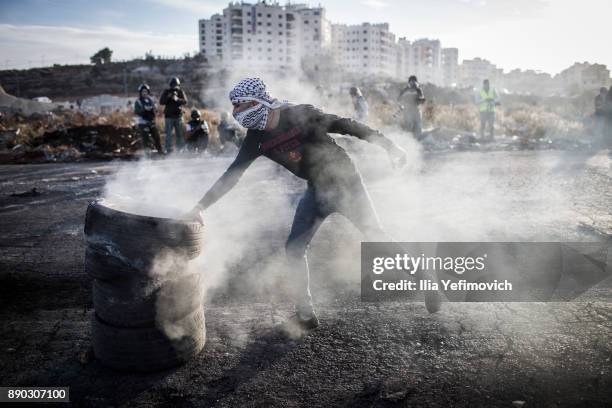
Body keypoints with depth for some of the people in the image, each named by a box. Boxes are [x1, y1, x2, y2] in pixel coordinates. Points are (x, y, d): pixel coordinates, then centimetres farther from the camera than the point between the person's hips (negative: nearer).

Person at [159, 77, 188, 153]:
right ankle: (169, 150, 0)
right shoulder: (166, 92, 5)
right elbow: (161, 102, -3)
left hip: (178, 115, 1)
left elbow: (185, 101, -9)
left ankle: (180, 149, 14)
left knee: (179, 133, 6)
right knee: (169, 134, -3)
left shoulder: (181, 92, 6)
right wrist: (168, 97, -17)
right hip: (169, 116, -1)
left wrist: (177, 99, -27)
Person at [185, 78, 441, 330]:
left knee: (376, 236, -2)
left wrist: (389, 146, -14)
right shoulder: (257, 137, -5)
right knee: (294, 248, 0)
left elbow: (346, 126, -16)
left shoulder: (300, 116, -22)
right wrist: (200, 206, -2)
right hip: (317, 191, 6)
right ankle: (305, 313, 14)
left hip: (346, 183, -5)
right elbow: (232, 174, 0)